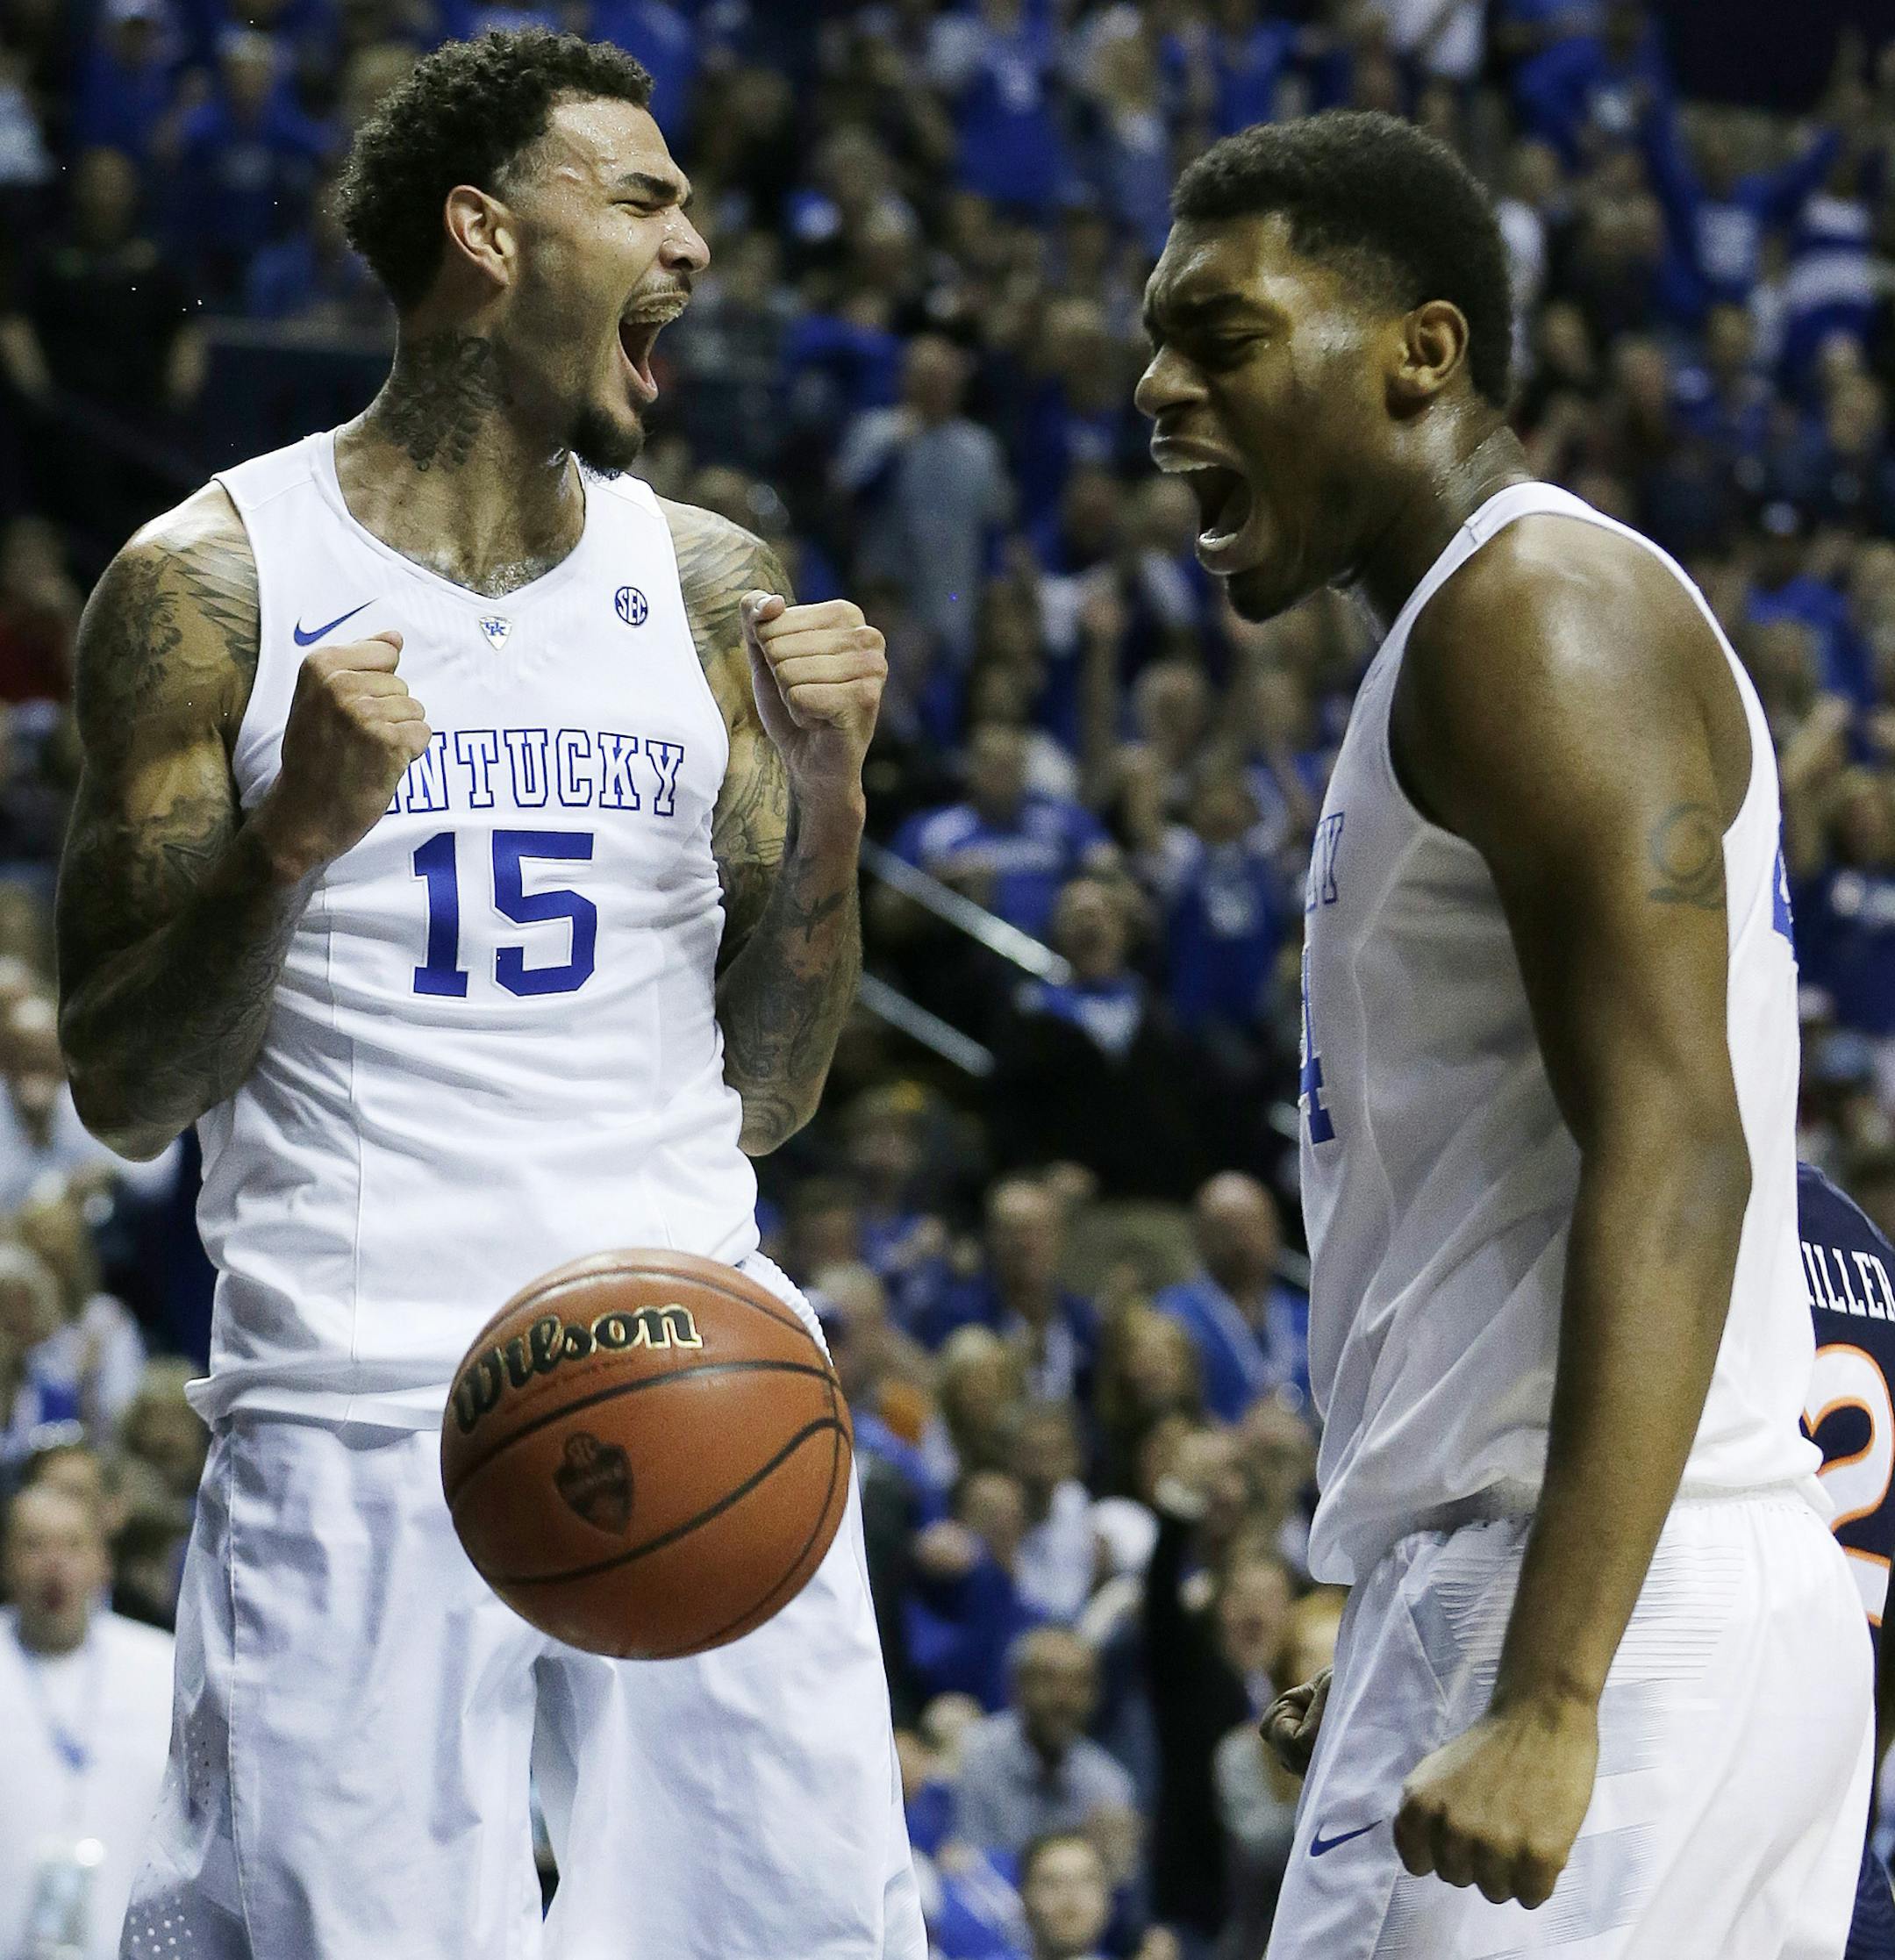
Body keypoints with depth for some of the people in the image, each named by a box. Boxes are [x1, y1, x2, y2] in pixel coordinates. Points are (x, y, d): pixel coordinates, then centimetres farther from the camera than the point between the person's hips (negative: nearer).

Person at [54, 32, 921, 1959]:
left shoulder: (706, 587, 12)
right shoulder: (214, 581, 0)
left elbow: (771, 1094, 14)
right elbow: (120, 1089, 0)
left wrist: (825, 800, -1)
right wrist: (290, 838, -16)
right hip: (358, 1416, -3)